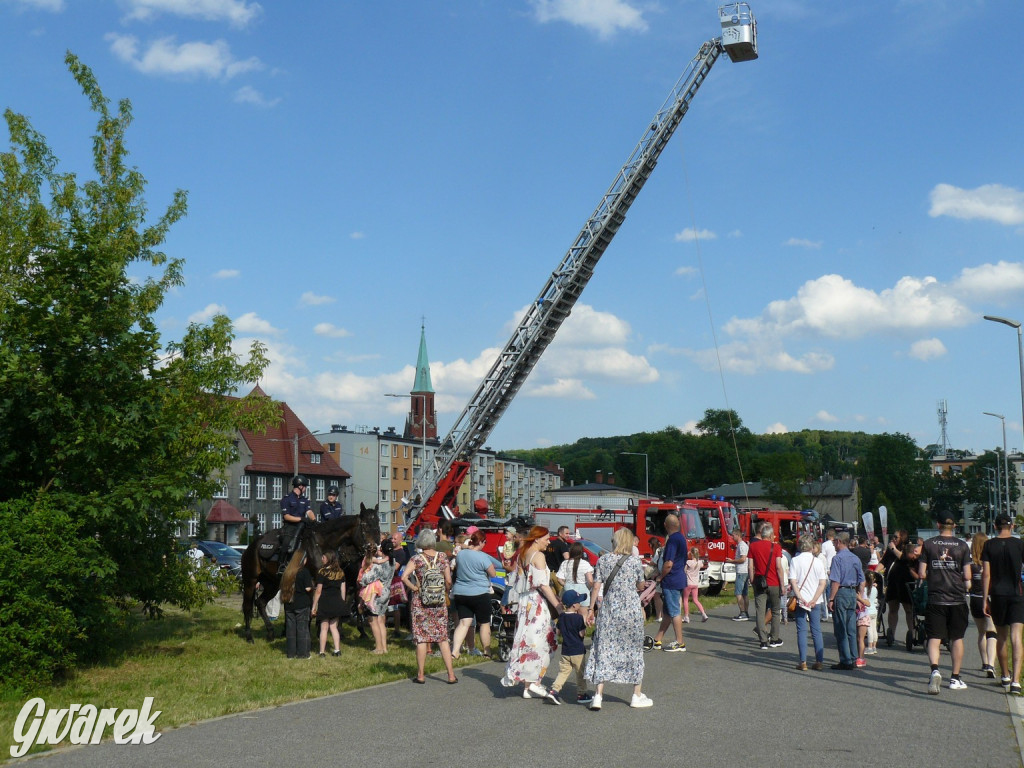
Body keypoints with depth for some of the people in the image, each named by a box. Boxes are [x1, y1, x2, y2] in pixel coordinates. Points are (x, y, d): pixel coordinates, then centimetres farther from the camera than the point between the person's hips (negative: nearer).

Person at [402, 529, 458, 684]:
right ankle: (451, 675, 6)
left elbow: (404, 577, -21)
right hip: (439, 602, 2)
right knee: (443, 638, 7)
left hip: (420, 602, -2)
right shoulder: (442, 557, -2)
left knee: (421, 638, 4)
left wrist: (414, 588, -7)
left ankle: (420, 675, 10)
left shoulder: (417, 558, -8)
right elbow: (448, 581, -4)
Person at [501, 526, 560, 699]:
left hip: (524, 602, 8)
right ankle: (533, 681, -10)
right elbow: (543, 584, -16)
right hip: (537, 603, -8)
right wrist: (557, 605, -16)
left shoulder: (522, 554, 15)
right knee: (539, 642, -5)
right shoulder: (538, 556, -10)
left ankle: (528, 684, 7)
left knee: (526, 640, 7)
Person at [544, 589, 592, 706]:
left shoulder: (561, 616, 2)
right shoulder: (579, 618, -15)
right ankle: (581, 694, 16)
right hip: (578, 651, -5)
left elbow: (558, 631, 9)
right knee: (580, 673, 9)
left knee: (563, 671, 9)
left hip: (565, 651, 5)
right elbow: (582, 634, -15)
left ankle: (554, 690, -5)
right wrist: (585, 623, -2)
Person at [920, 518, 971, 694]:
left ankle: (935, 670, -25)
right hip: (957, 598, 0)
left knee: (934, 638, 0)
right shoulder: (962, 545, -2)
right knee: (957, 638, 14)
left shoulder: (928, 544, -1)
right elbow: (967, 576, -5)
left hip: (935, 599, 0)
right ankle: (955, 678, 19)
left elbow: (921, 574, -3)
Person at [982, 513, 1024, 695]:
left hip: (997, 596, 2)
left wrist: (985, 599, 1)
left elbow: (986, 574, -3)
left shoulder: (989, 545, -1)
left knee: (1001, 637, 17)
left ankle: (1005, 676, 30)